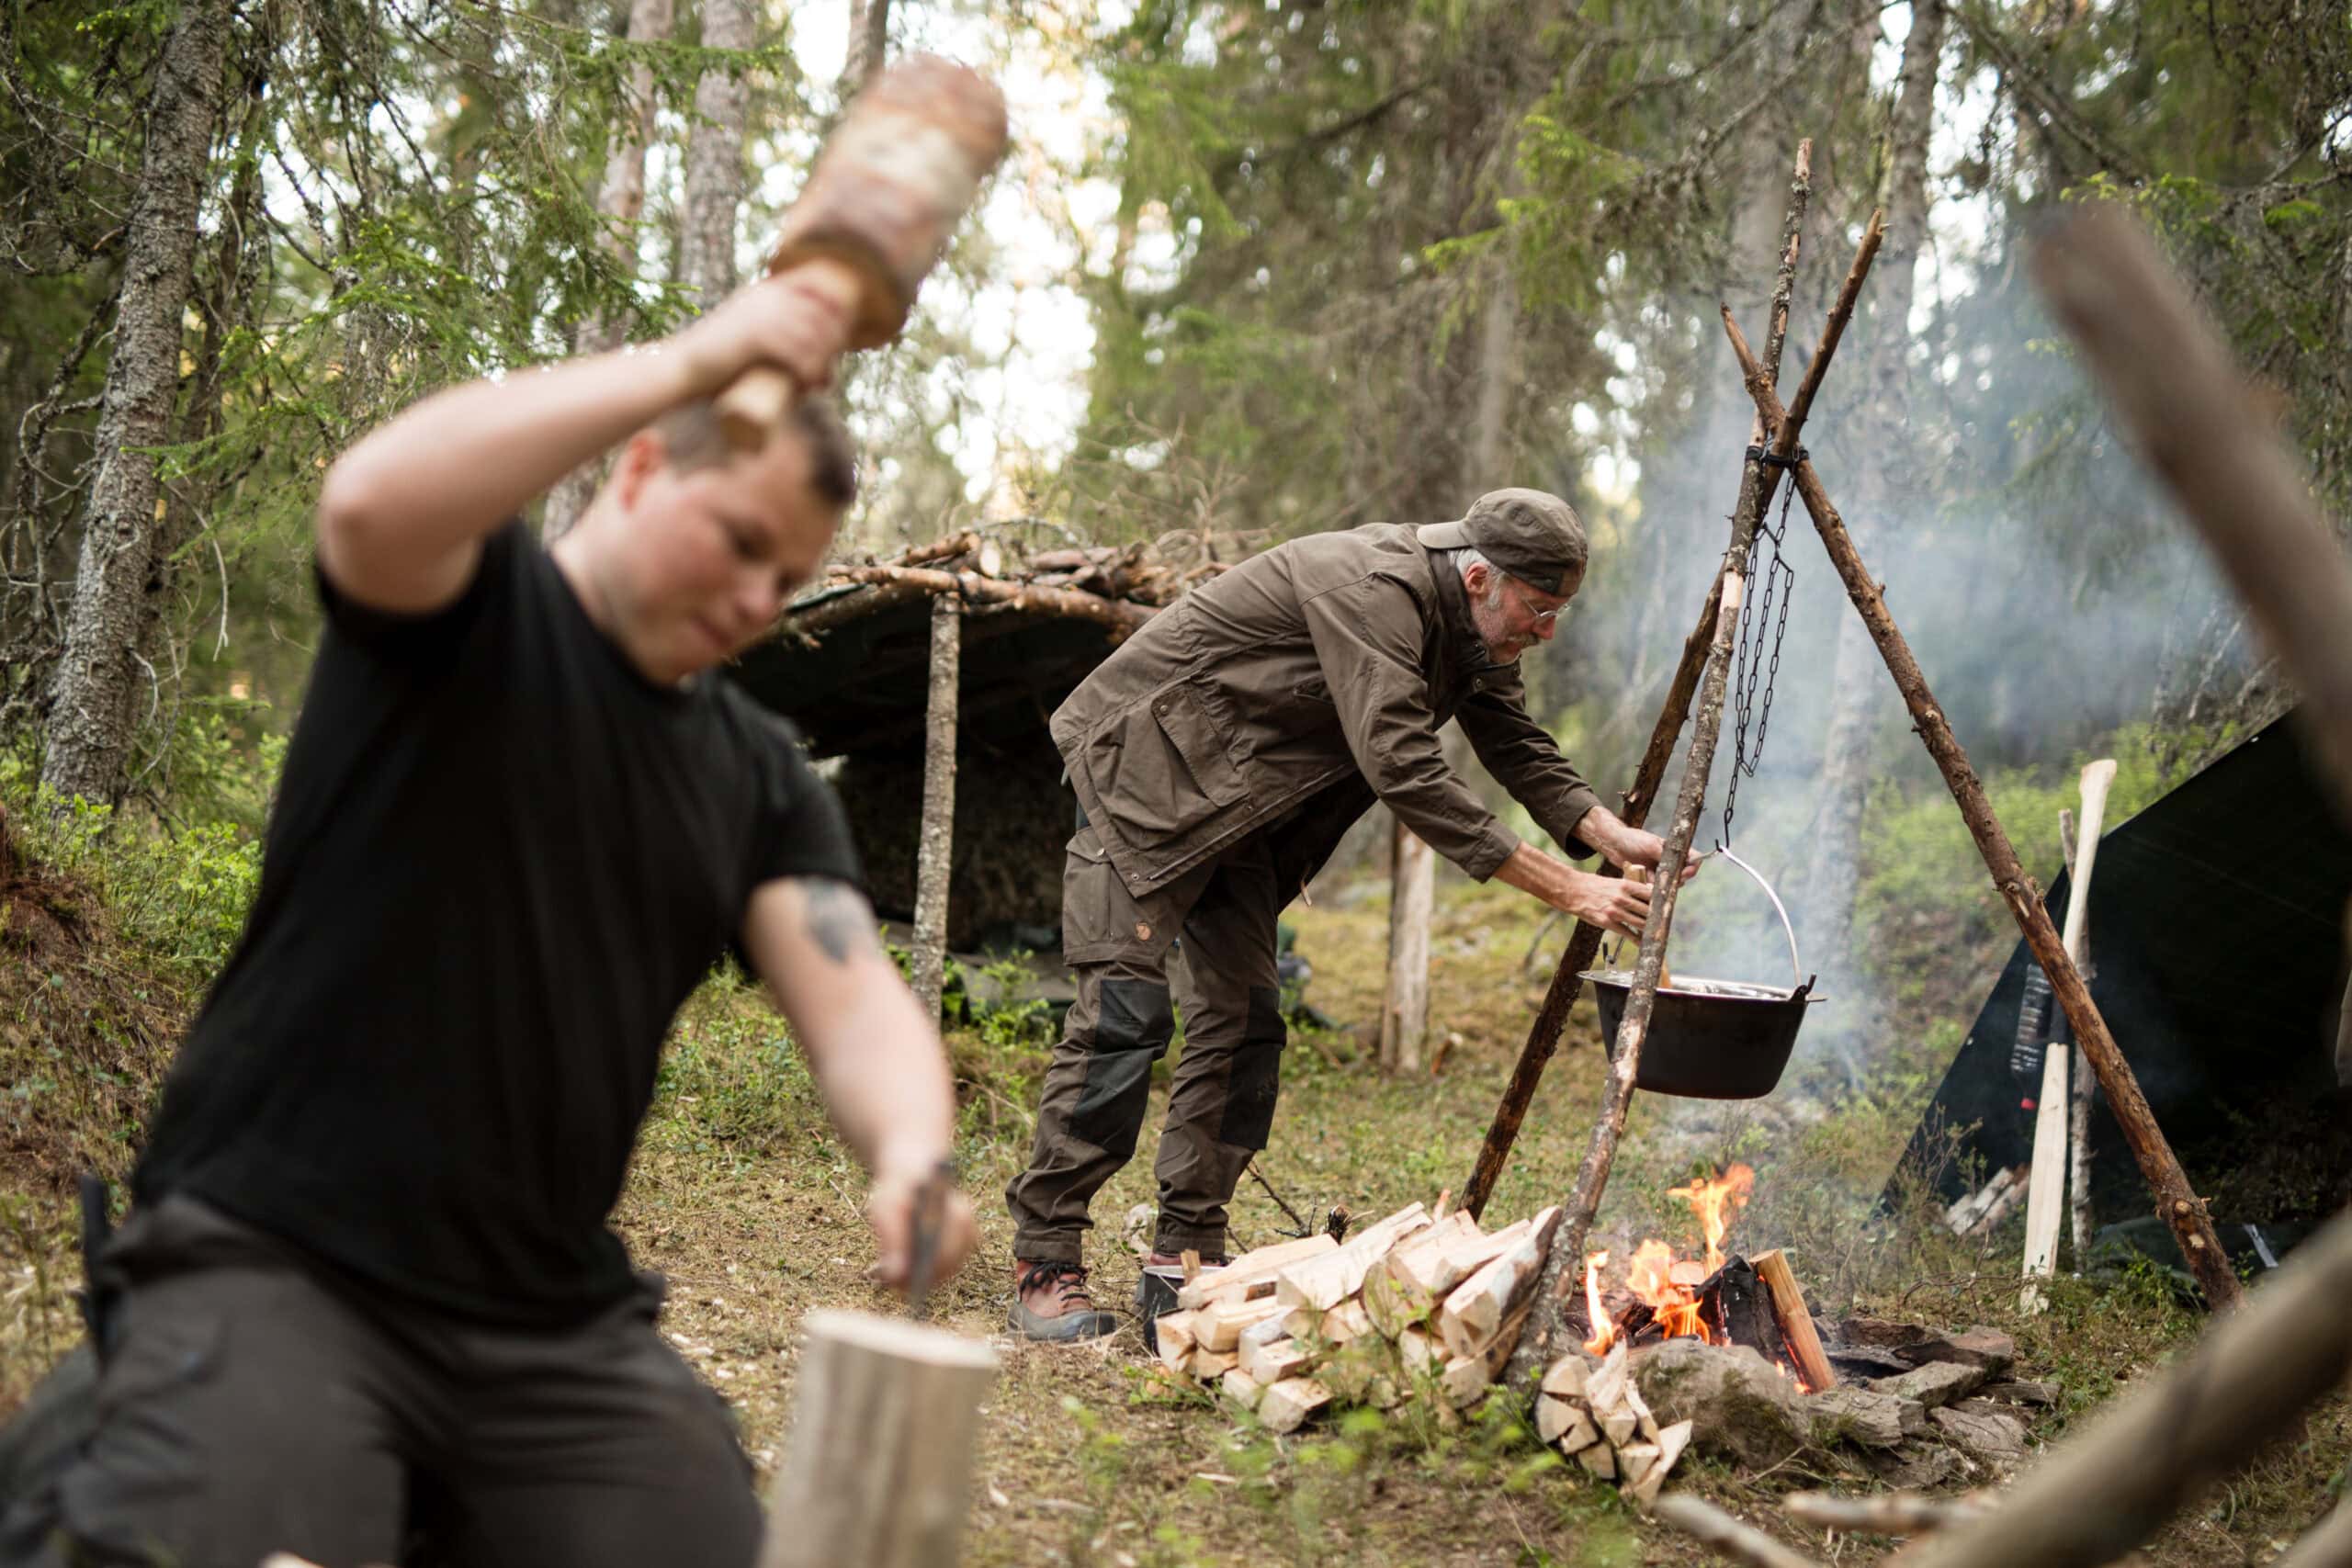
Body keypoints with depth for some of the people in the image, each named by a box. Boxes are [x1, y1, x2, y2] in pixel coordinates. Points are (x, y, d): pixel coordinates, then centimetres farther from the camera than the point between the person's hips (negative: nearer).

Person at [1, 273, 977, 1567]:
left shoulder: (761, 777, 12)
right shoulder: (467, 601, -1)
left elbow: (853, 999, 1)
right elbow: (371, 500, -24)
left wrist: (911, 1153, -22)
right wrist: (692, 363, -20)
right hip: (274, 1262, -5)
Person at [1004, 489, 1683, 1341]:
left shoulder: (1471, 631, 0)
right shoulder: (1371, 589, -29)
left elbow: (1522, 751, 7)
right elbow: (1405, 772, -35)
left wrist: (1615, 837, -12)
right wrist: (1568, 889, -34)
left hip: (1233, 802, 9)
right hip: (1145, 763, -9)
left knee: (1242, 1021, 3)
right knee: (1124, 1009, -15)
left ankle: (1186, 1262, 9)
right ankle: (1044, 1268, -8)